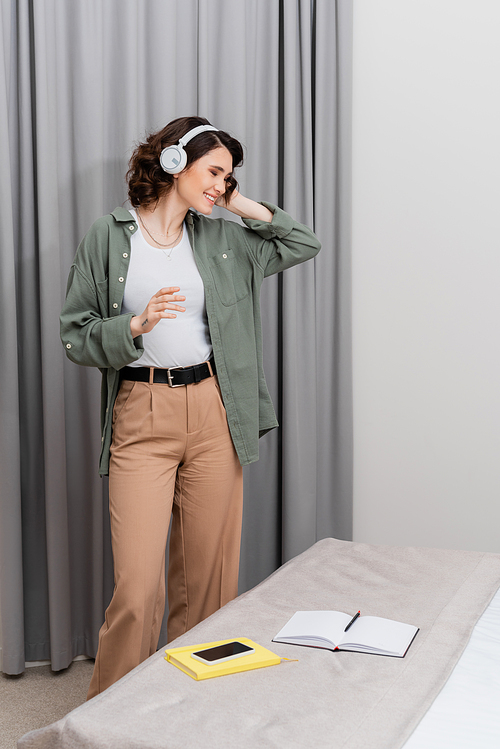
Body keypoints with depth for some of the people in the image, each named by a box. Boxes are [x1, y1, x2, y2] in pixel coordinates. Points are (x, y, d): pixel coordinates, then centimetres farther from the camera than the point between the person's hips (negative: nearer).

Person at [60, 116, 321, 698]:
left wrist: (244, 206, 9)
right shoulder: (107, 238, 1)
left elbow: (304, 246, 18)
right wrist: (135, 326, -16)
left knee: (207, 575, 7)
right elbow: (75, 334, 1)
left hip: (212, 413, 4)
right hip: (141, 415, -3)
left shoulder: (222, 239, 11)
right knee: (137, 585, -8)